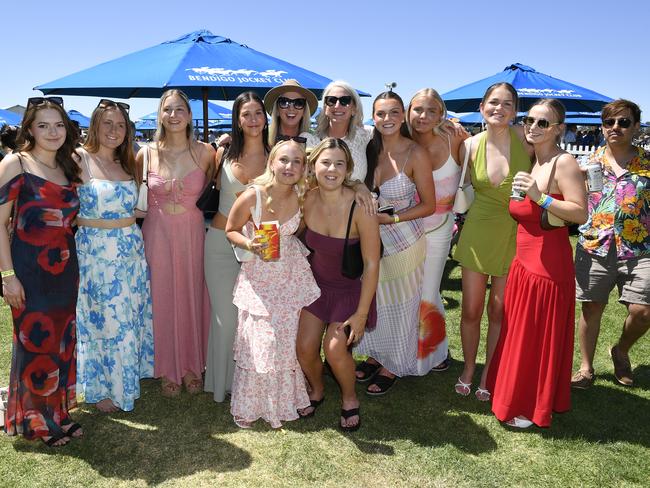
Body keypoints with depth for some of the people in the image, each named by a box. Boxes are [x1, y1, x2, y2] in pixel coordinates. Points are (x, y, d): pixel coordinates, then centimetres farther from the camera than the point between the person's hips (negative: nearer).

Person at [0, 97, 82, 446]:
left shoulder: (67, 167, 10)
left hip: (65, 268, 6)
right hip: (30, 269, -6)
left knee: (62, 340, 13)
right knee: (35, 342, 5)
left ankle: (57, 411, 30)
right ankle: (35, 420, 23)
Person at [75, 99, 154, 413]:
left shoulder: (128, 163, 10)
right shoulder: (79, 160, -8)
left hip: (131, 249, 6)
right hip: (94, 252, -6)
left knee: (130, 318, 14)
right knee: (101, 319, 6)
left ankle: (125, 380, 32)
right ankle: (101, 387, 24)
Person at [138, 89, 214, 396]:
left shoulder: (205, 152, -4)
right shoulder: (146, 154, -3)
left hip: (192, 234, 0)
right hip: (157, 234, 0)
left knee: (192, 299, 9)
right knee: (162, 300, 8)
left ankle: (192, 366, 28)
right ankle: (168, 370, 25)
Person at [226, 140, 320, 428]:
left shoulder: (302, 197, -10)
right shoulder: (252, 197, -19)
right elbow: (231, 230, -5)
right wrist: (250, 245, -22)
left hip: (293, 275, 3)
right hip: (259, 277, -3)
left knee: (291, 338, 10)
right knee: (259, 342, 1)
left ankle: (286, 400, 35)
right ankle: (250, 405, 25)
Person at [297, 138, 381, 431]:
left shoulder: (360, 207, -26)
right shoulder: (307, 200, -14)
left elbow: (372, 264, -20)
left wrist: (361, 314, -17)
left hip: (350, 287, -3)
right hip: (316, 282, 4)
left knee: (335, 349, -16)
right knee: (305, 347, -4)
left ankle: (349, 398, 17)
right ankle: (316, 390, 30)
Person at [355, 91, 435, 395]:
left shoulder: (415, 154, -15)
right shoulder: (370, 149, -1)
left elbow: (428, 205, -11)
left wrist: (391, 218, -18)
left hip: (402, 241, -4)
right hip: (371, 240, 5)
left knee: (399, 307, 10)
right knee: (372, 302, 16)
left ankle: (393, 366, 30)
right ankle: (376, 355, 39)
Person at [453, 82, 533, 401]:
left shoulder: (526, 139, -8)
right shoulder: (470, 146, -2)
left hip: (515, 234, -1)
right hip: (478, 232, 1)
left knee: (498, 312, 10)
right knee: (471, 310, 8)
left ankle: (488, 375, 27)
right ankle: (468, 369, 29)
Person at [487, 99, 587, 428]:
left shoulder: (563, 162, -12)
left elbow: (581, 214, -20)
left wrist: (540, 197, -26)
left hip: (549, 262, -8)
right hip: (523, 260, 8)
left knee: (541, 336, 5)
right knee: (518, 332, 16)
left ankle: (535, 408, 21)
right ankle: (516, 395, 34)